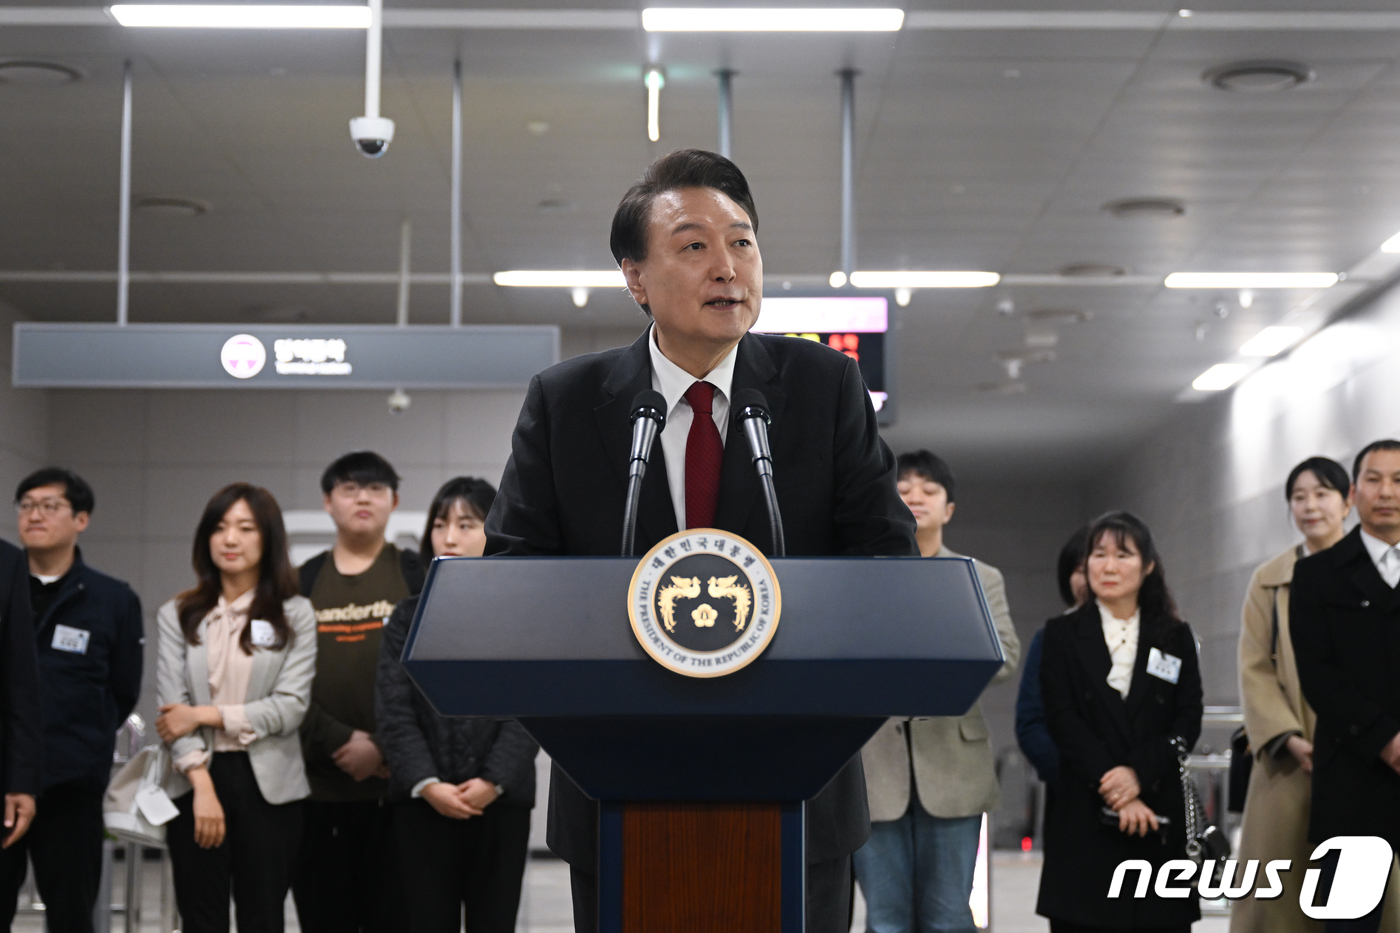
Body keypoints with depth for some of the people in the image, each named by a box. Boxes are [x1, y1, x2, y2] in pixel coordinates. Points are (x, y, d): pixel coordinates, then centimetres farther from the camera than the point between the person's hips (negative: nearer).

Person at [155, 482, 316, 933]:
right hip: (196, 782, 1)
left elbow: (291, 707, -6)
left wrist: (206, 715, -10)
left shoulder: (295, 615, 3)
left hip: (268, 784, -1)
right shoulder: (179, 616, 7)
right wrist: (202, 786, -14)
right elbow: (173, 709, -2)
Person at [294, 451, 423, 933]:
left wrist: (384, 747, -12)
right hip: (319, 784, 2)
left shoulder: (417, 576, 6)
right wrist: (339, 741, -11)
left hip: (396, 781, -2)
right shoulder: (301, 583, 10)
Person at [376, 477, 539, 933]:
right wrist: (427, 785, -12)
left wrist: (493, 781, -15)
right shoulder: (408, 617, 9)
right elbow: (393, 711, 1)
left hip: (500, 801, -1)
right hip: (423, 803, 2)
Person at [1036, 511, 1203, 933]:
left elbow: (1189, 720, 3)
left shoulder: (1175, 637, 11)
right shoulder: (1063, 634, 7)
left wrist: (1138, 772, -14)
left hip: (1158, 809, 1)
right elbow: (1062, 720, -3)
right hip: (1083, 813, -1)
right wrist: (1112, 789, -13)